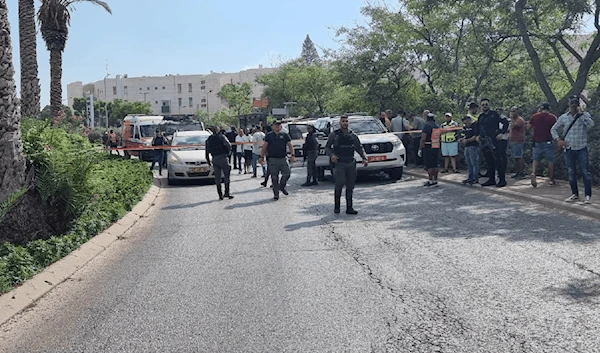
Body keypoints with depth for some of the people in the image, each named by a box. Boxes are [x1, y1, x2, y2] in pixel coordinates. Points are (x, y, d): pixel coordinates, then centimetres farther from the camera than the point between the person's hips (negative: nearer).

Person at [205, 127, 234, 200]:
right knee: (226, 175, 5)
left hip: (214, 159, 4)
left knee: (217, 178, 7)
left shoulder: (208, 139, 13)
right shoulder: (221, 136, 0)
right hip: (223, 158, -4)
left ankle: (220, 195, 5)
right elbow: (228, 145, -12)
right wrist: (228, 152, 4)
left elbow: (207, 151, 13)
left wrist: (208, 161, 19)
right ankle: (226, 193, -1)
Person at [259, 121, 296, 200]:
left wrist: (292, 155, -6)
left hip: (283, 158, 1)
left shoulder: (285, 135, 10)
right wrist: (262, 157, 2)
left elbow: (290, 145, 7)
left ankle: (282, 187, 20)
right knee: (274, 177, 0)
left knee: (287, 173, -7)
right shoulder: (269, 136, 8)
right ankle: (276, 193, 10)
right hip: (273, 159, -1)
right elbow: (264, 147, 8)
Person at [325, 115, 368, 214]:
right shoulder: (334, 135, 4)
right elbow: (327, 147, 6)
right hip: (339, 163, -4)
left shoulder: (353, 135, 13)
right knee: (340, 184, -14)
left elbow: (360, 148, 16)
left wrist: (364, 158, 1)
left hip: (351, 163, 4)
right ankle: (336, 206, -2)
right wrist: (331, 155, -13)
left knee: (350, 186, 4)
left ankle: (349, 207, 10)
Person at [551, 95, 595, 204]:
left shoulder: (584, 115, -2)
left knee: (585, 172, -3)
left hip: (581, 149, -3)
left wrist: (581, 113, -19)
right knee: (571, 173, 9)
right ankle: (575, 195, 20)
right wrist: (558, 140, 1)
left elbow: (591, 124, -22)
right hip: (569, 149, 3)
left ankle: (588, 196, 2)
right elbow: (553, 129, 15)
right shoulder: (563, 117, 6)